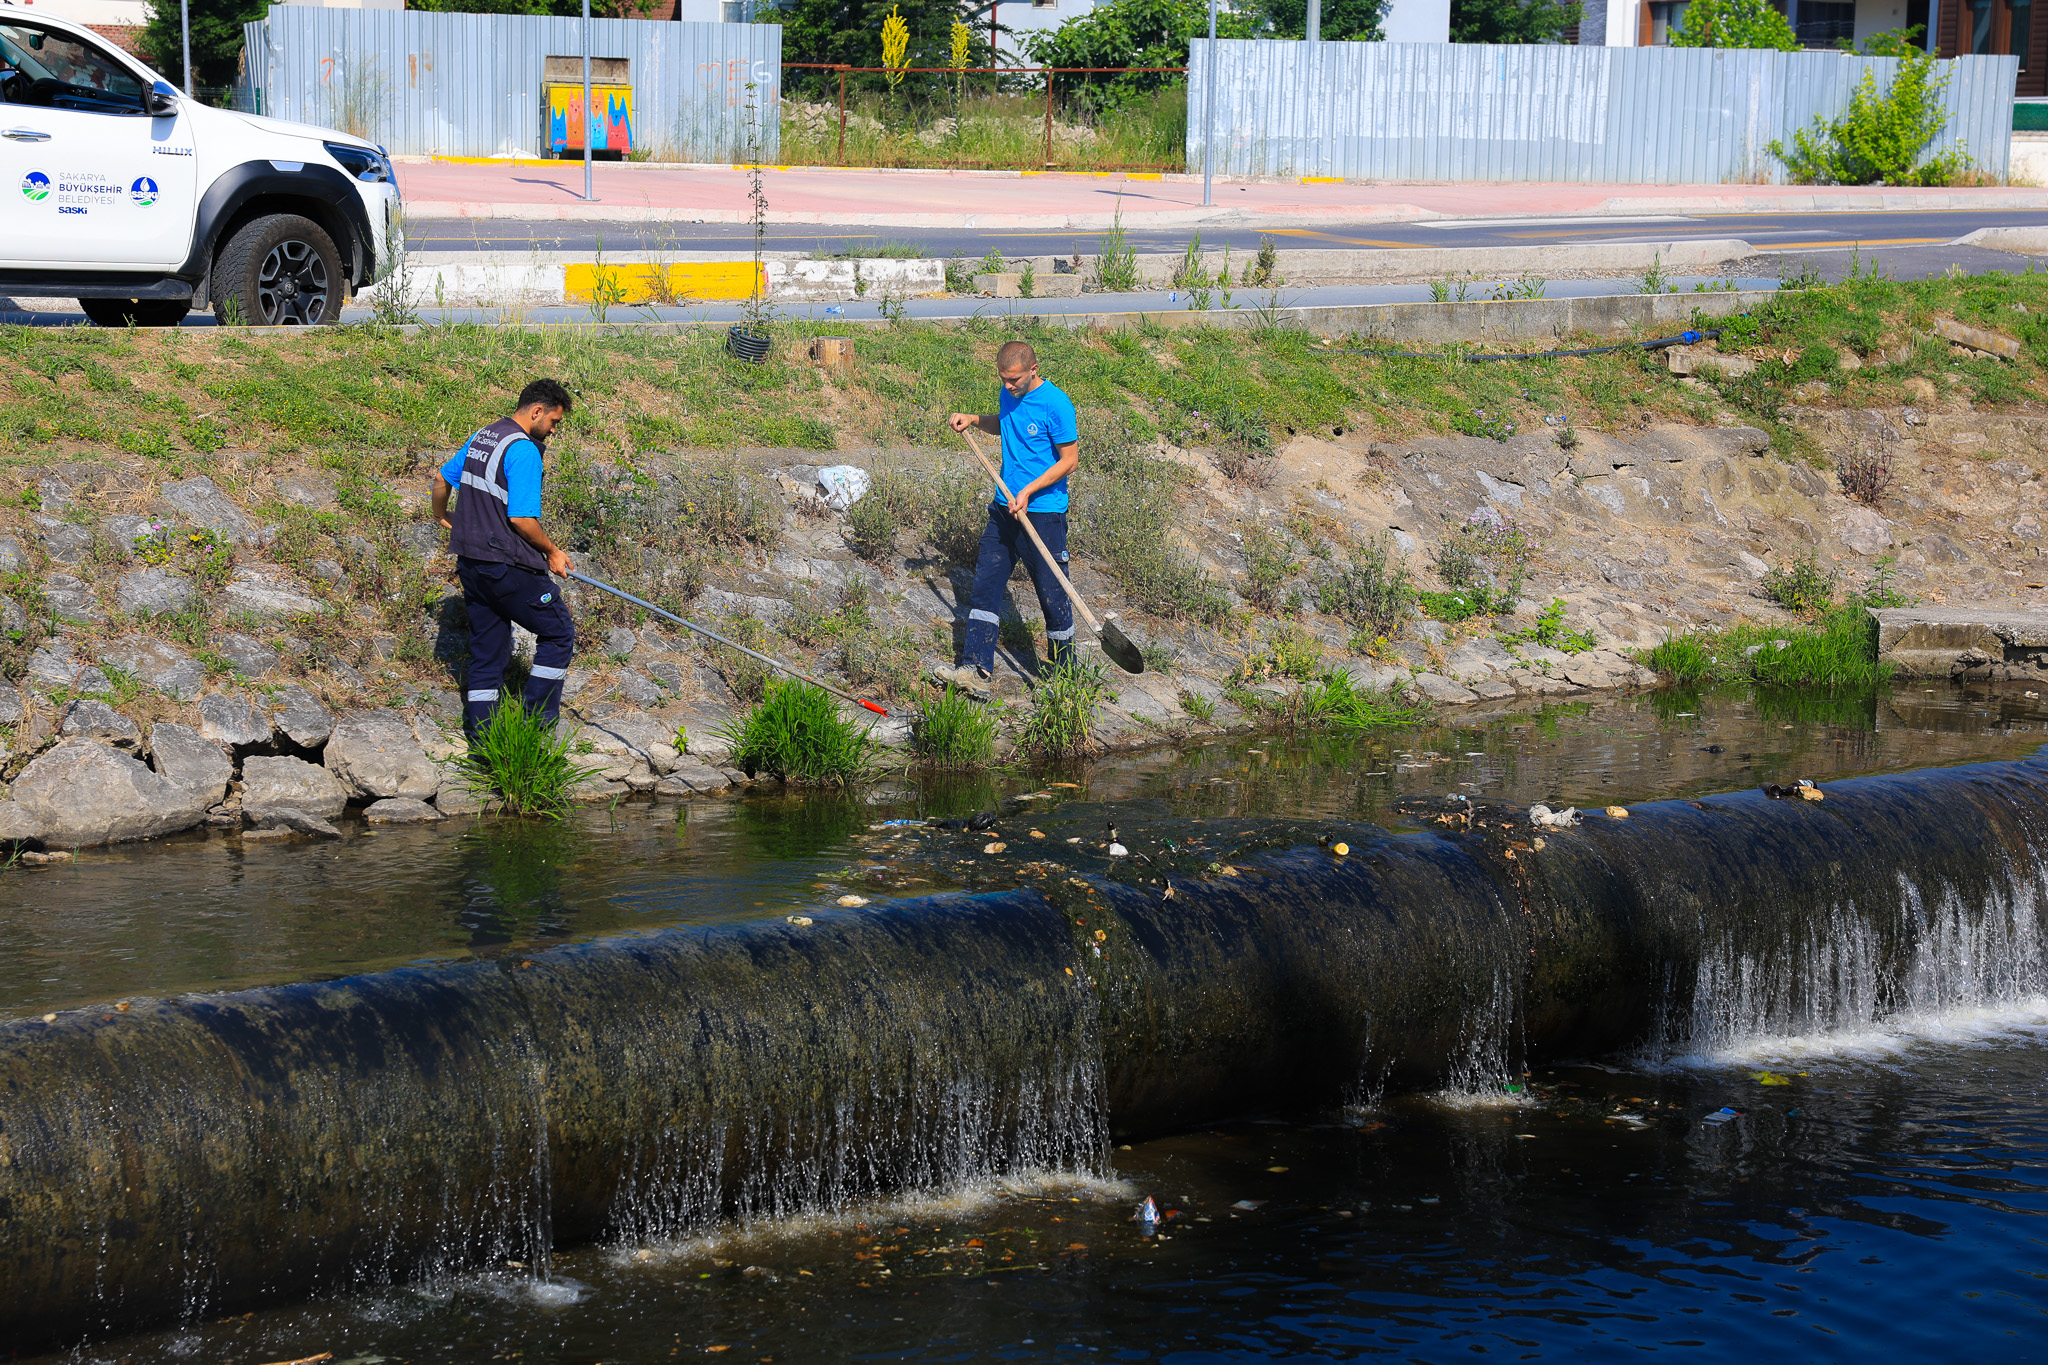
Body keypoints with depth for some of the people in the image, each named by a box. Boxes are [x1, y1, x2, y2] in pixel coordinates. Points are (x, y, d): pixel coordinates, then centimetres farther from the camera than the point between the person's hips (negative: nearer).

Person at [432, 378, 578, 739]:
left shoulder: (480, 438, 12)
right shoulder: (523, 450, -16)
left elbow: (442, 478, 27)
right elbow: (521, 519, -21)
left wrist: (441, 515, 45)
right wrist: (552, 552, -6)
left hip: (470, 561, 9)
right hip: (507, 566, -9)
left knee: (487, 649, 12)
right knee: (559, 632, 3)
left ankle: (479, 733, 10)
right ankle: (537, 726, 1)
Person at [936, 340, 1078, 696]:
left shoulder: (1055, 404, -15)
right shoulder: (1009, 395, 7)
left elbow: (1070, 460, -13)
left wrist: (1029, 491, -18)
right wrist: (974, 419, 12)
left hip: (1043, 512, -7)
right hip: (1005, 508, 7)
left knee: (1053, 596, 1)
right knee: (984, 587, 2)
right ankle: (978, 672, 2)